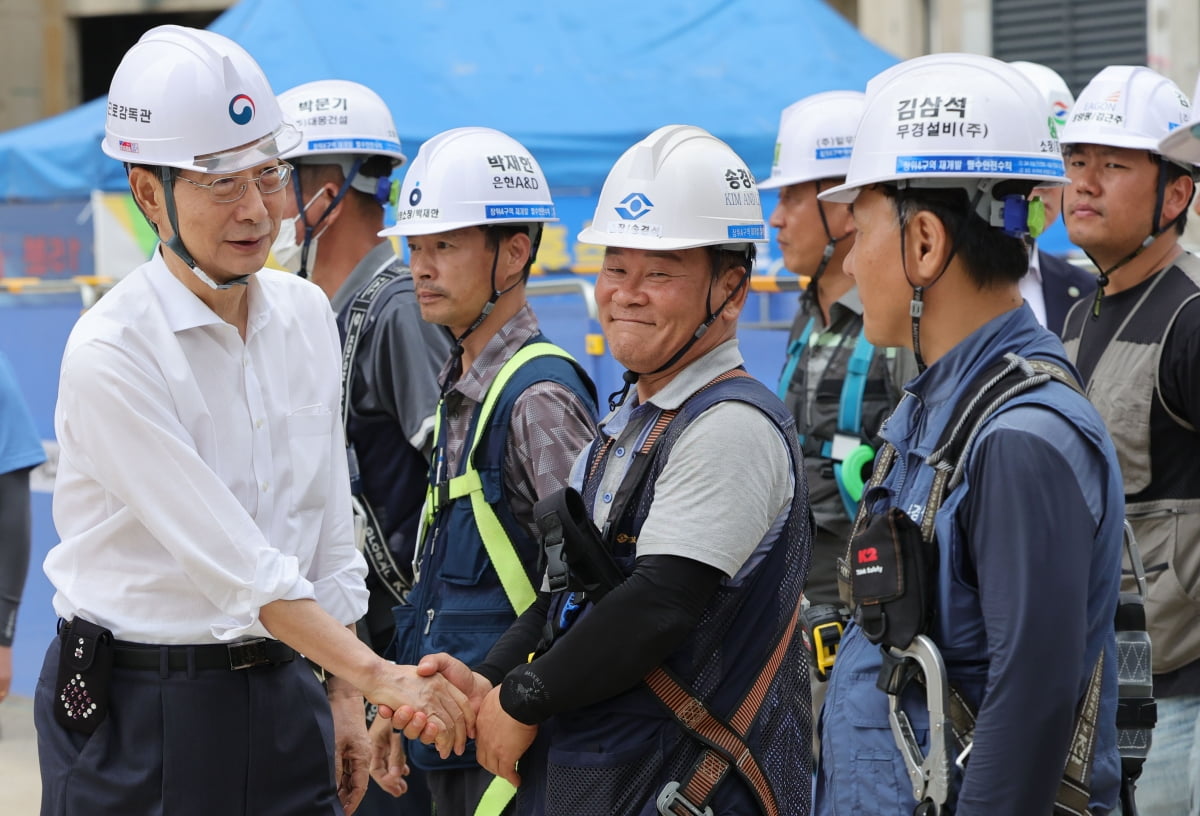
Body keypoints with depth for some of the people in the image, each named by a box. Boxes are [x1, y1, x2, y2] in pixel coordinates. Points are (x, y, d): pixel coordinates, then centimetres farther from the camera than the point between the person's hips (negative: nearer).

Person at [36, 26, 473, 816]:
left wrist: (343, 698, 10)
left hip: (282, 692, 6)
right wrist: (375, 674, -24)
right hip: (135, 714, -5)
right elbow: (235, 562, -20)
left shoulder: (306, 314, 6)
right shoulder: (111, 353, -16)